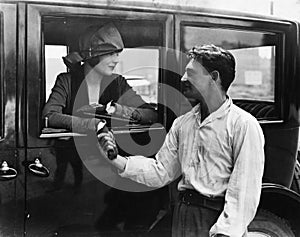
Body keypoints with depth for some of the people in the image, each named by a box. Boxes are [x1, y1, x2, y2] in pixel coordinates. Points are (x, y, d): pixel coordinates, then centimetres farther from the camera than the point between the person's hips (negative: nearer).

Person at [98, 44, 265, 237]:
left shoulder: (243, 125, -11)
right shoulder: (182, 124, 9)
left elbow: (243, 193, -16)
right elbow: (161, 171, 8)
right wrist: (117, 160, -2)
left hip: (217, 220, -5)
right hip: (182, 218, 6)